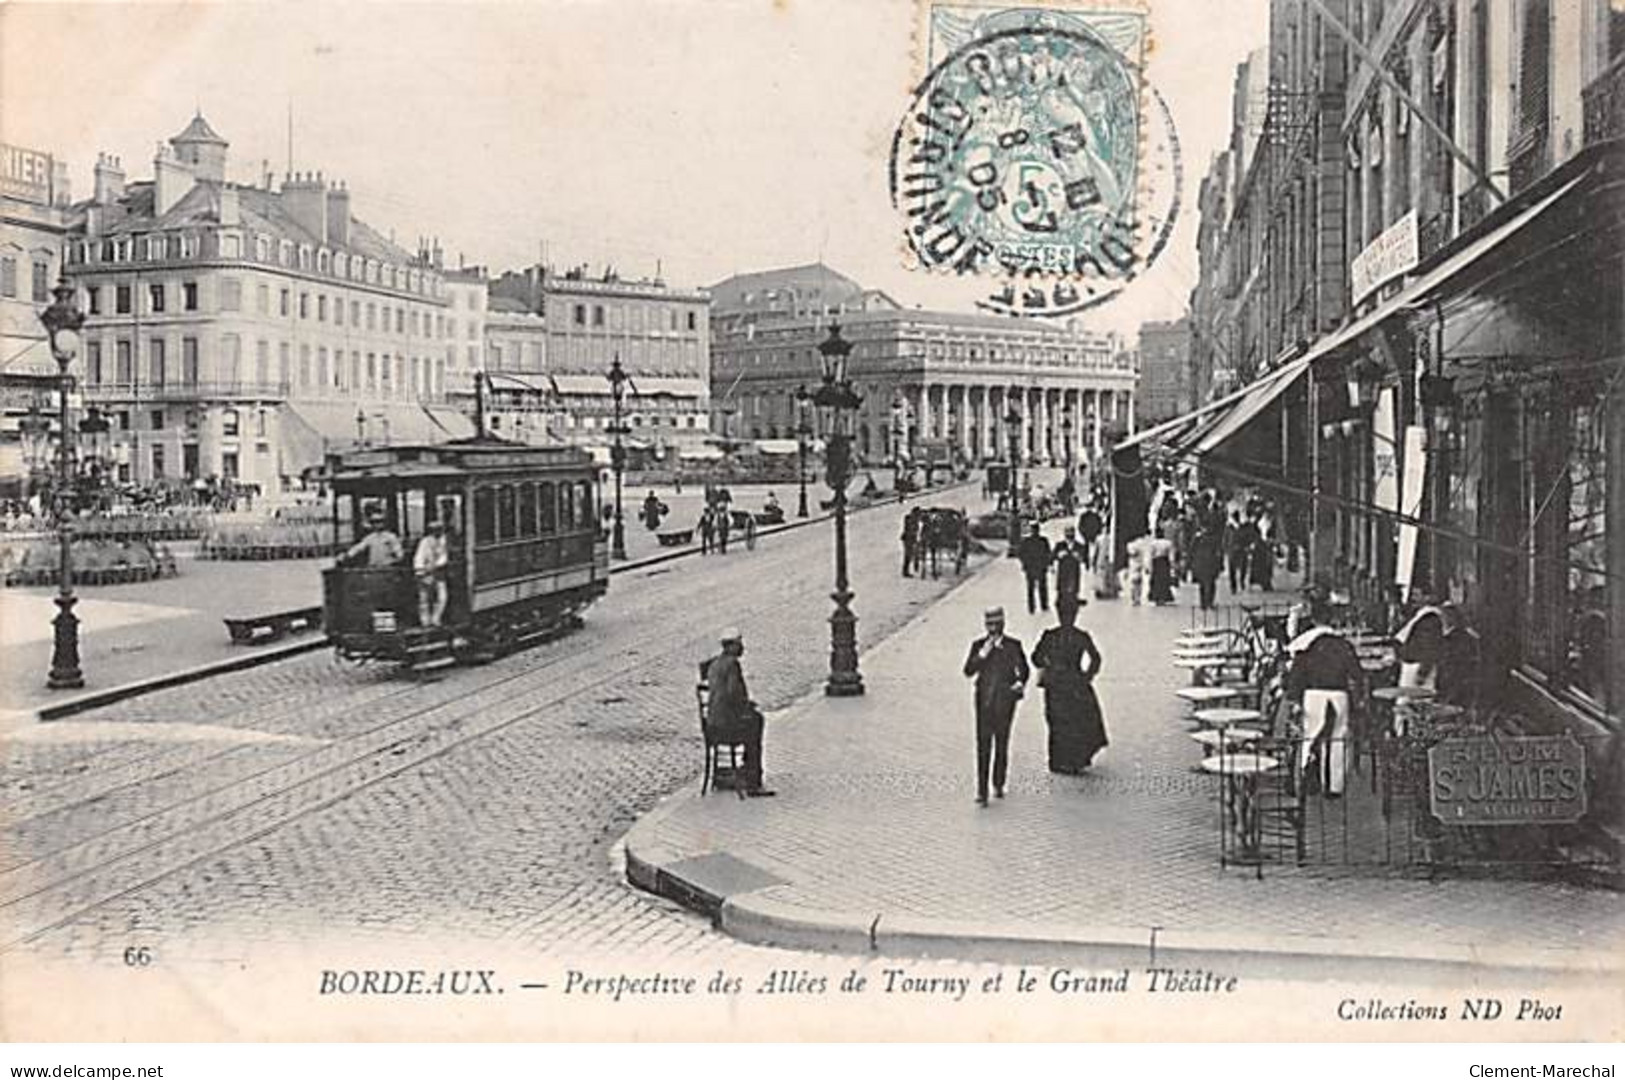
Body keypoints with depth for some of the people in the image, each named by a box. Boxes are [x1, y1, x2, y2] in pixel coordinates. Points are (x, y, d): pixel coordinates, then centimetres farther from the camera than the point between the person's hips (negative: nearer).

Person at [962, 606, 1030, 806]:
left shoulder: (1013, 645, 1)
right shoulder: (978, 645, 0)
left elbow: (1024, 669, 11)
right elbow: (968, 671, -7)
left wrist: (1021, 683, -8)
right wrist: (983, 654, -18)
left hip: (1005, 700, 1)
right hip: (984, 700, -1)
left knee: (1002, 743, 11)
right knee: (983, 745, -7)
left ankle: (999, 784, 27)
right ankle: (981, 791, -8)